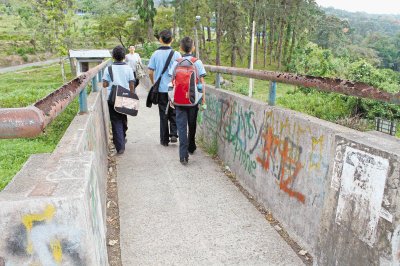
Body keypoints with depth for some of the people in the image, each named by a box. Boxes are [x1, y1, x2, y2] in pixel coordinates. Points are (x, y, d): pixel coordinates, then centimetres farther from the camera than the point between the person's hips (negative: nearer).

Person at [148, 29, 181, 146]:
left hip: (161, 89, 1)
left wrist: (154, 83, 16)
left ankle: (164, 139, 16)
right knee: (174, 112, 17)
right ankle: (174, 134, 5)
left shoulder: (155, 54, -3)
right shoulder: (176, 54, -6)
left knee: (163, 114, 10)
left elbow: (150, 72, -1)